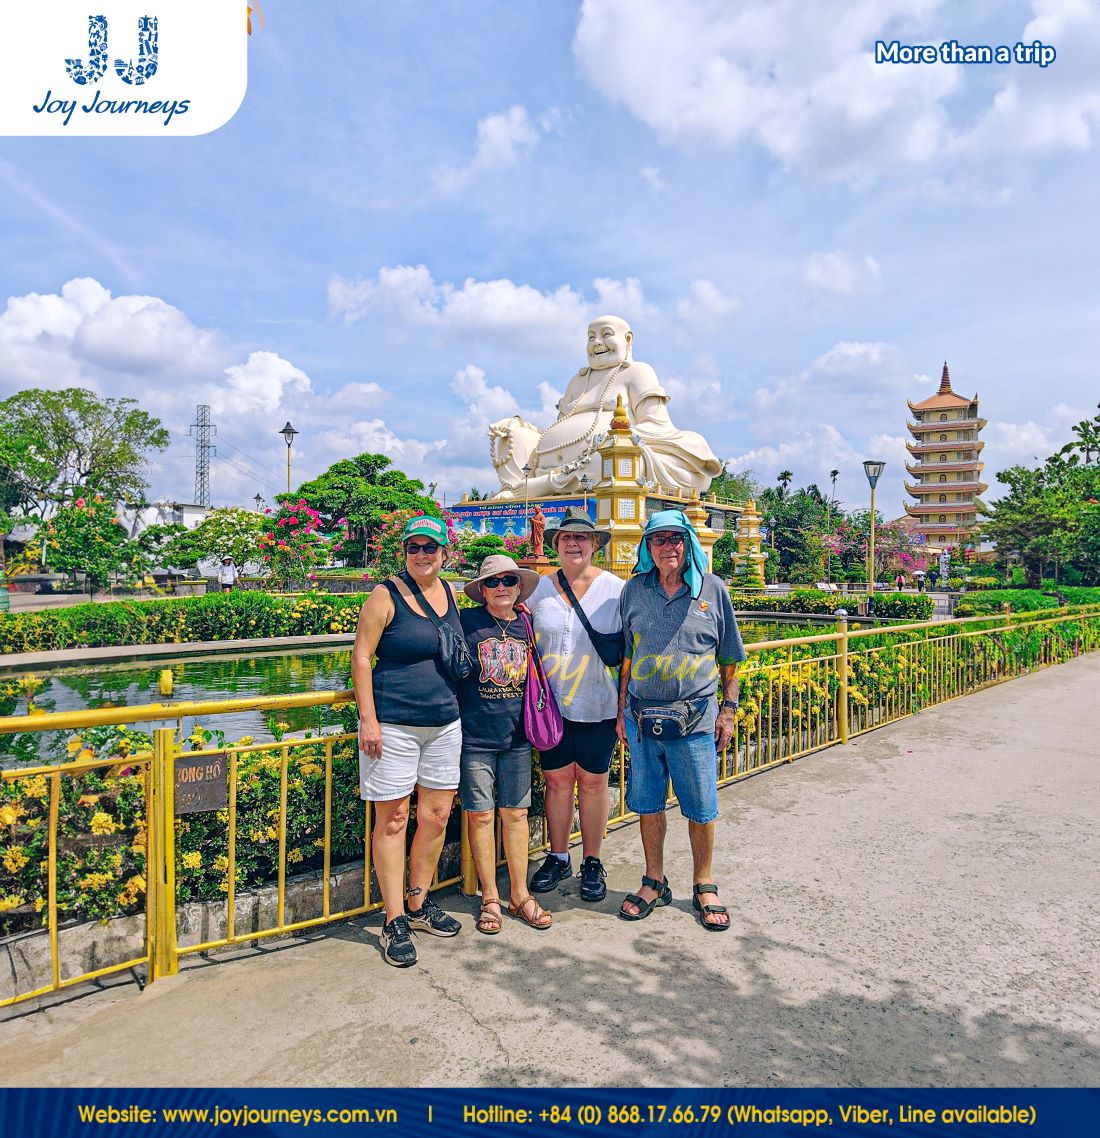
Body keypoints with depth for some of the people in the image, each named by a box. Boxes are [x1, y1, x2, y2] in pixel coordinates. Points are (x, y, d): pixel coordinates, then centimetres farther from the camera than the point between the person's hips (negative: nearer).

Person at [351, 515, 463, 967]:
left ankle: (418, 904, 29)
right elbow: (361, 657, -9)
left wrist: (461, 706, 16)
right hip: (394, 724, -6)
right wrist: (368, 719, -14)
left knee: (436, 814, 11)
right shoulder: (387, 596, -8)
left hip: (445, 723, 6)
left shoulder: (449, 593, 9)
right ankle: (394, 922, 14)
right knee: (392, 818, 1)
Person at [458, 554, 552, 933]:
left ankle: (519, 895, 23)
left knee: (516, 814, 10)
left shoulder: (527, 625, 5)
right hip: (475, 735, -3)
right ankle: (490, 898, 20)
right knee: (480, 815, 5)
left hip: (517, 736, 3)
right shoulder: (467, 622, -5)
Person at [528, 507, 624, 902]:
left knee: (592, 781, 8)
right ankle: (558, 858, 27)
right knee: (556, 780, 9)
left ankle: (592, 863, 24)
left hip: (597, 704, -2)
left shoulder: (614, 588, -3)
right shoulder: (541, 589, 3)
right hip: (552, 703, 2)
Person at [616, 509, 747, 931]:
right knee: (647, 802, 12)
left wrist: (729, 709, 2)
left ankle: (704, 887, 28)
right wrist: (622, 709, 7)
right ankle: (654, 882, 31)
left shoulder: (711, 589, 0)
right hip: (642, 716, 2)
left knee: (700, 807, 8)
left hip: (695, 717, -2)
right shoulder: (634, 590, 4)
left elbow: (729, 657, 5)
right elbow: (626, 656, 9)